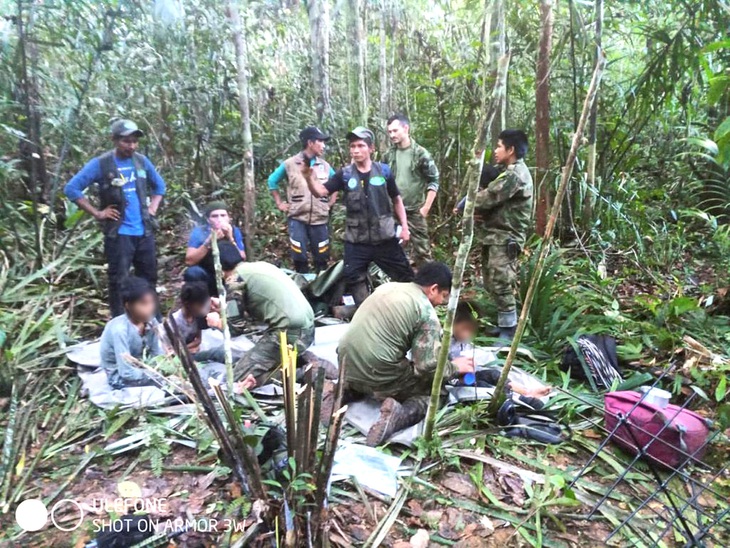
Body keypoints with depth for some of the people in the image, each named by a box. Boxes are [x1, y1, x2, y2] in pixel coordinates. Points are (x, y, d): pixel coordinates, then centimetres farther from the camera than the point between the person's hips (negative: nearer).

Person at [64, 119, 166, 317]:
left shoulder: (142, 161, 6)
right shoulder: (100, 164, -7)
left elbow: (159, 185, 22)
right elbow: (72, 188, -7)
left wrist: (153, 208, 8)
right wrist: (97, 213, -10)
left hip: (144, 232, 5)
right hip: (118, 234, -5)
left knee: (149, 278, 13)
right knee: (119, 280, 0)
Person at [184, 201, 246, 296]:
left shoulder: (234, 231, -8)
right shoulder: (199, 232, -13)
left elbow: (242, 260, -16)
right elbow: (189, 261, -23)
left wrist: (231, 239, -28)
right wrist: (209, 242, -32)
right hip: (206, 279, -2)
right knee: (193, 272, -31)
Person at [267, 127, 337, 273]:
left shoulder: (325, 166, 7)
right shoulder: (289, 164, -1)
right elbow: (272, 181, 12)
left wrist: (331, 203, 10)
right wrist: (279, 203, 7)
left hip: (320, 219, 2)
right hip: (297, 219, -2)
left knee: (321, 259, 7)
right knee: (299, 258, -1)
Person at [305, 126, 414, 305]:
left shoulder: (383, 171, 0)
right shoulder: (345, 175, 0)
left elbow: (396, 199, 9)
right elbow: (320, 191, -8)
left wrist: (404, 226, 4)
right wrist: (309, 176, -28)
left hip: (384, 238, 0)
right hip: (356, 241, 1)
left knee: (405, 276, 7)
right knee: (354, 279, 3)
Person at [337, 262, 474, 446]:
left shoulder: (386, 287, 13)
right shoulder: (427, 312, -8)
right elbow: (428, 366, -13)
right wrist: (455, 367, 8)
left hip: (347, 366, 7)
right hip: (377, 376, -7)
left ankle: (348, 390, 12)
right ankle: (400, 415, -14)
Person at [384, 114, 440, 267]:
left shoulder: (421, 154, -7)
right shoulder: (388, 155, 6)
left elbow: (434, 181, -6)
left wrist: (426, 207, -11)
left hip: (415, 210, -4)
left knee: (421, 249, 0)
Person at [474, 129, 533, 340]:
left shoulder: (515, 174, -16)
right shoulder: (512, 171, 18)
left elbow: (488, 197, -17)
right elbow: (494, 201, 14)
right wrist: (475, 209, -4)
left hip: (505, 237, -10)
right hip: (498, 235, 10)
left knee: (500, 283, -7)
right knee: (493, 282, 15)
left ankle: (509, 330, 3)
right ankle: (504, 323, 27)